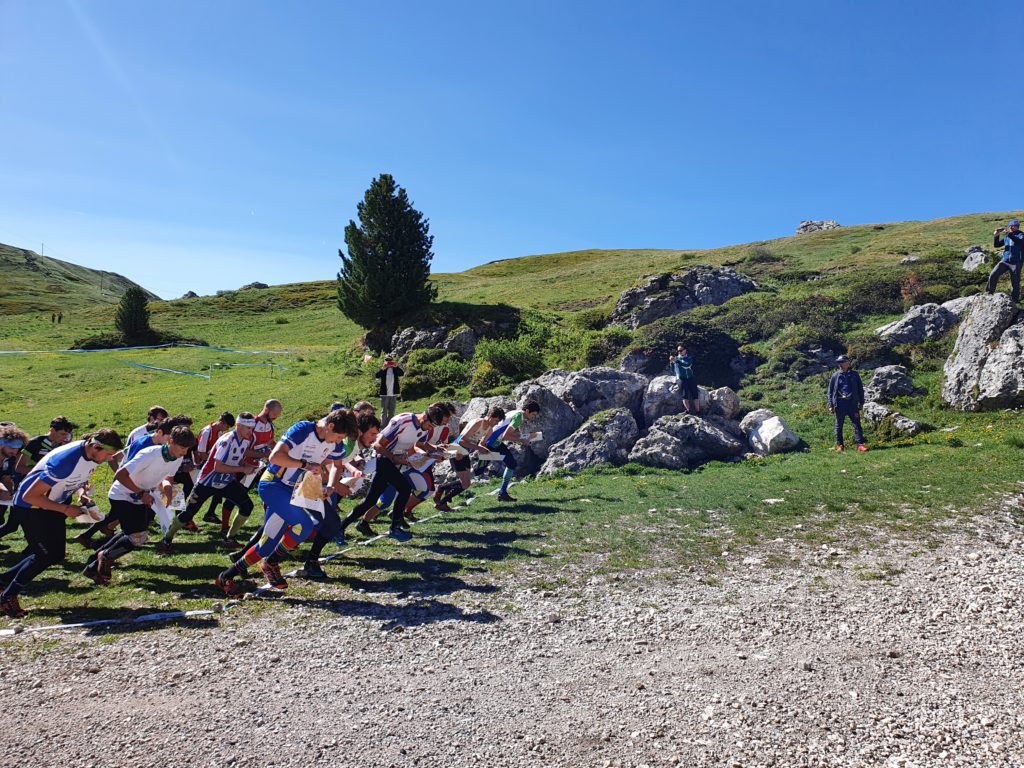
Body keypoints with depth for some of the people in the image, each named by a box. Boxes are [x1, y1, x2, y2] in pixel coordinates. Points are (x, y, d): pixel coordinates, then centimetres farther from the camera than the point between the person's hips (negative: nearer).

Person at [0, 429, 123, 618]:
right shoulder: (65, 461, -37)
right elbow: (30, 496, -31)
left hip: (53, 504, 8)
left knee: (56, 554, 9)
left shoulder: (92, 454, -12)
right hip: (31, 505, -8)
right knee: (47, 555, -8)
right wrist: (65, 509, -26)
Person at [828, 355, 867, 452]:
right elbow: (830, 391, 7)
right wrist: (830, 405, 2)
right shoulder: (835, 376, 5)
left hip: (852, 403, 0)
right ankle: (839, 445, 14)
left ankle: (860, 444, -4)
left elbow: (860, 389, 10)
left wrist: (861, 403, 5)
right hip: (840, 403, 0)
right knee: (839, 425, 6)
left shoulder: (854, 375, 6)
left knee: (857, 424, -4)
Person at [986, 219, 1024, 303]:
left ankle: (1014, 301, 10)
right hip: (1004, 261, 4)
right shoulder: (1006, 237, 14)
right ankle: (988, 293, -3)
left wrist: (1009, 234, -34)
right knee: (993, 275, -12)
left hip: (1016, 263, -4)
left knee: (1015, 282, 0)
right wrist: (996, 236, -2)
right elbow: (996, 245, 15)